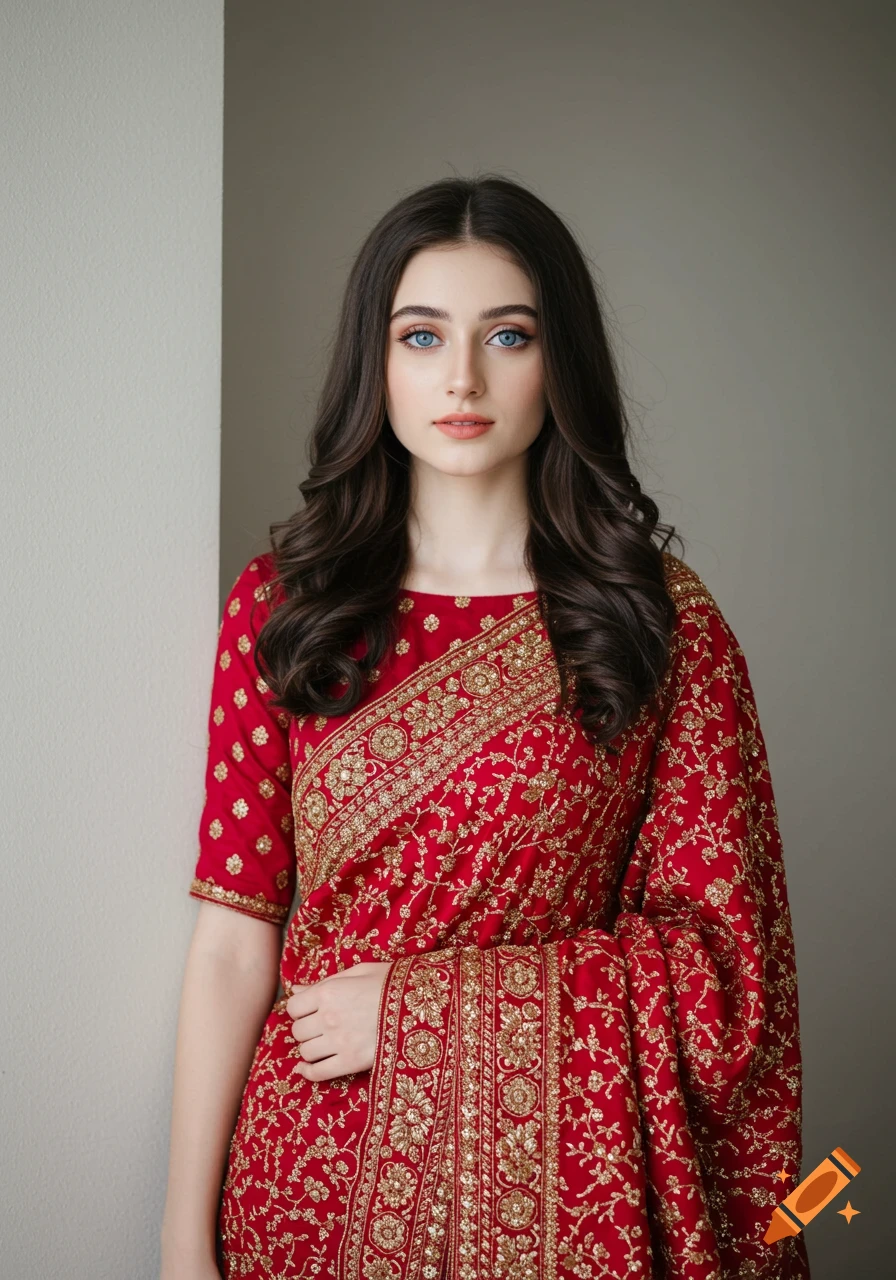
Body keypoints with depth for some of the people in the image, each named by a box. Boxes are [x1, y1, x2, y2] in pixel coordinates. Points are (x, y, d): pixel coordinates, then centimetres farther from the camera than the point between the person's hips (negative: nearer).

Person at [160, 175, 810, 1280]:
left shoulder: (663, 619, -5)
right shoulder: (279, 605, -3)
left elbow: (720, 949, -5)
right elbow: (232, 942, -5)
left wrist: (421, 1002, -12)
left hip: (559, 1185, 0)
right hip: (316, 1169, 1)